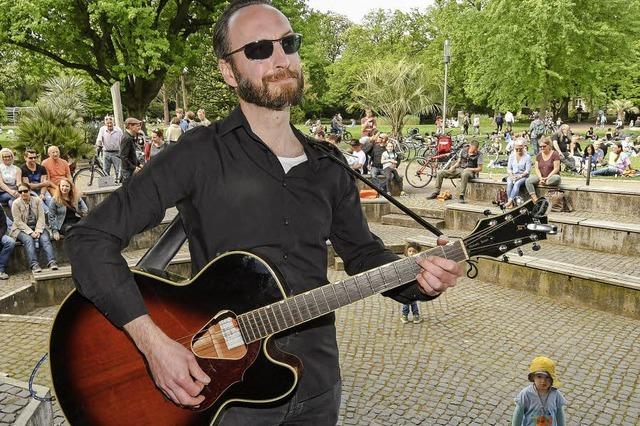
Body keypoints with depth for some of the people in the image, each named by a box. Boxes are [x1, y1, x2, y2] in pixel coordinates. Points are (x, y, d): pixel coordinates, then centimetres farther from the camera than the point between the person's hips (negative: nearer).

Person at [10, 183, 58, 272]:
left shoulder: (37, 200, 4)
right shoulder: (16, 203, -3)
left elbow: (41, 217, -2)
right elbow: (18, 221, -10)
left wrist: (38, 231, -18)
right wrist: (30, 232, -21)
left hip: (37, 227, 2)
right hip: (21, 229, -2)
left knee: (45, 238, -26)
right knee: (28, 239, -32)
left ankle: (51, 262, -39)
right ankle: (34, 264, -42)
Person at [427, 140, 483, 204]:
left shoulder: (479, 154, -4)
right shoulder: (463, 150, 7)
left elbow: (480, 169, -3)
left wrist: (470, 169, -17)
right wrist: (453, 167, -7)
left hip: (470, 171, -5)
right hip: (459, 169, 5)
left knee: (464, 174, -45)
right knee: (440, 173, -10)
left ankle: (461, 196, -42)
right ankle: (435, 193, -4)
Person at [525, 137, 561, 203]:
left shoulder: (555, 154, -6)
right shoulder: (539, 155, 10)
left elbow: (556, 169, -12)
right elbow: (536, 168, 4)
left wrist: (547, 178, -21)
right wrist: (540, 178, -14)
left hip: (552, 177, -4)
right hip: (541, 177, 5)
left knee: (557, 178, -40)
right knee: (528, 181, -22)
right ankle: (535, 200, -31)